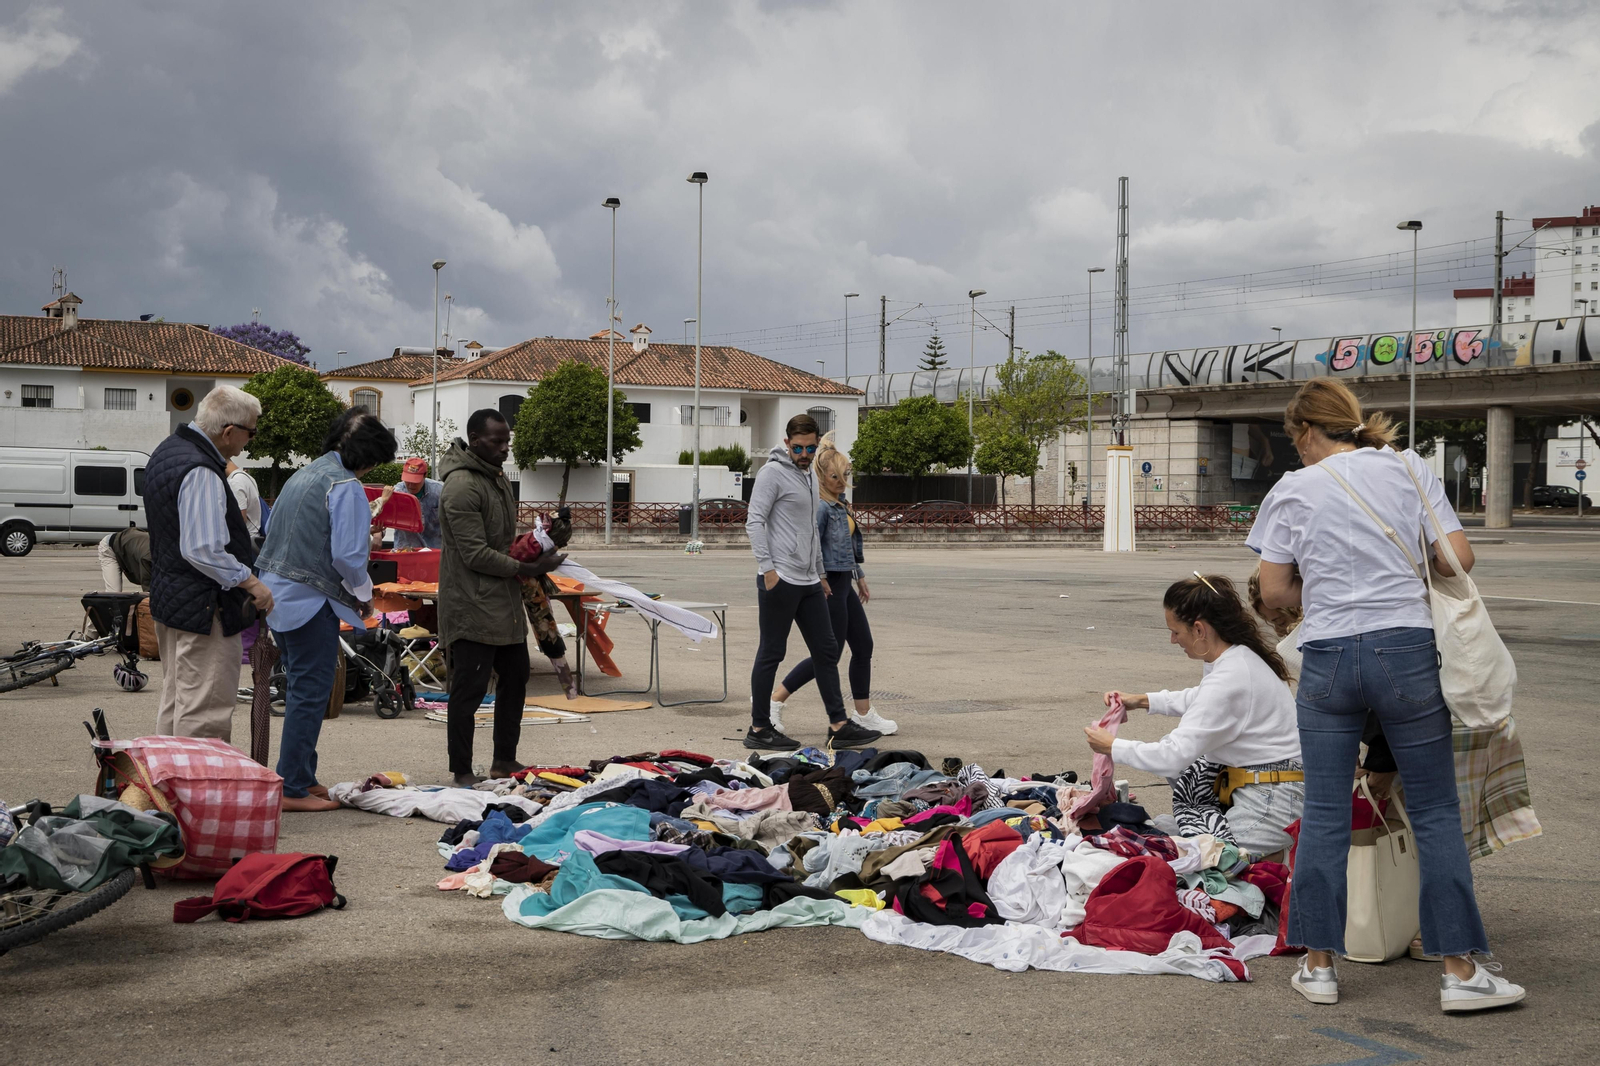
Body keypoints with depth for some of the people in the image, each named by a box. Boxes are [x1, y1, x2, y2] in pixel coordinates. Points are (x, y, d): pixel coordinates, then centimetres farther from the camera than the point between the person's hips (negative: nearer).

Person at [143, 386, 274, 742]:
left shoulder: (168, 450, 10)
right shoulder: (201, 473, -24)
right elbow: (203, 551, -29)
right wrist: (251, 582, -20)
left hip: (168, 599, 11)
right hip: (203, 608, -11)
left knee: (175, 703, 20)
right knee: (204, 712, -5)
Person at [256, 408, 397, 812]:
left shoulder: (303, 475, 15)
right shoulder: (346, 486, -13)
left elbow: (274, 534, 17)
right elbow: (348, 555, -19)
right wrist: (364, 595, 0)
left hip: (278, 593, 9)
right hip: (311, 600, -9)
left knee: (300, 689, 17)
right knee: (310, 692, -3)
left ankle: (301, 778, 24)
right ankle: (293, 789, 0)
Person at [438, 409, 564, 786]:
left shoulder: (497, 476, 13)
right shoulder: (462, 486, -19)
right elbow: (476, 554, -22)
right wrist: (528, 569, -18)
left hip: (504, 601, 10)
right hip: (472, 606, -10)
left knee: (515, 677, 16)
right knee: (469, 688, -4)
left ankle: (505, 761, 28)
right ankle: (462, 772, 4)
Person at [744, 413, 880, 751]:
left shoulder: (809, 476, 19)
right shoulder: (773, 473, -8)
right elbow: (754, 521, -15)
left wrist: (820, 574, 23)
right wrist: (767, 568, -20)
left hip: (808, 582, 9)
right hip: (779, 581, -9)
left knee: (826, 650, 7)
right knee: (771, 653, -1)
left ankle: (838, 726, 10)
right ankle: (759, 729, 7)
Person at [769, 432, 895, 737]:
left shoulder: (841, 504, 13)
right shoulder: (820, 506, -17)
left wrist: (860, 577, 27)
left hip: (844, 584, 10)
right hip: (828, 585, -10)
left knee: (864, 646, 11)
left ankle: (864, 714, 21)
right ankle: (773, 700, 1)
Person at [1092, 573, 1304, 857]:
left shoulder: (1230, 678, -24)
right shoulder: (1240, 655, 6)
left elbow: (1174, 756, -22)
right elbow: (1201, 699, 31)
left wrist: (1112, 747, -8)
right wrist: (1142, 700, 26)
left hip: (1272, 803, -10)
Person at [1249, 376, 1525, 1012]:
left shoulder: (1292, 490, 3)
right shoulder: (1408, 470, 5)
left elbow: (1273, 592, 1)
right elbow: (1458, 559, 1)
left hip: (1328, 658, 0)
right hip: (1407, 651, 0)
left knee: (1324, 814, 7)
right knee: (1434, 811, 7)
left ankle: (1319, 964, 11)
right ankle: (1461, 970, 8)